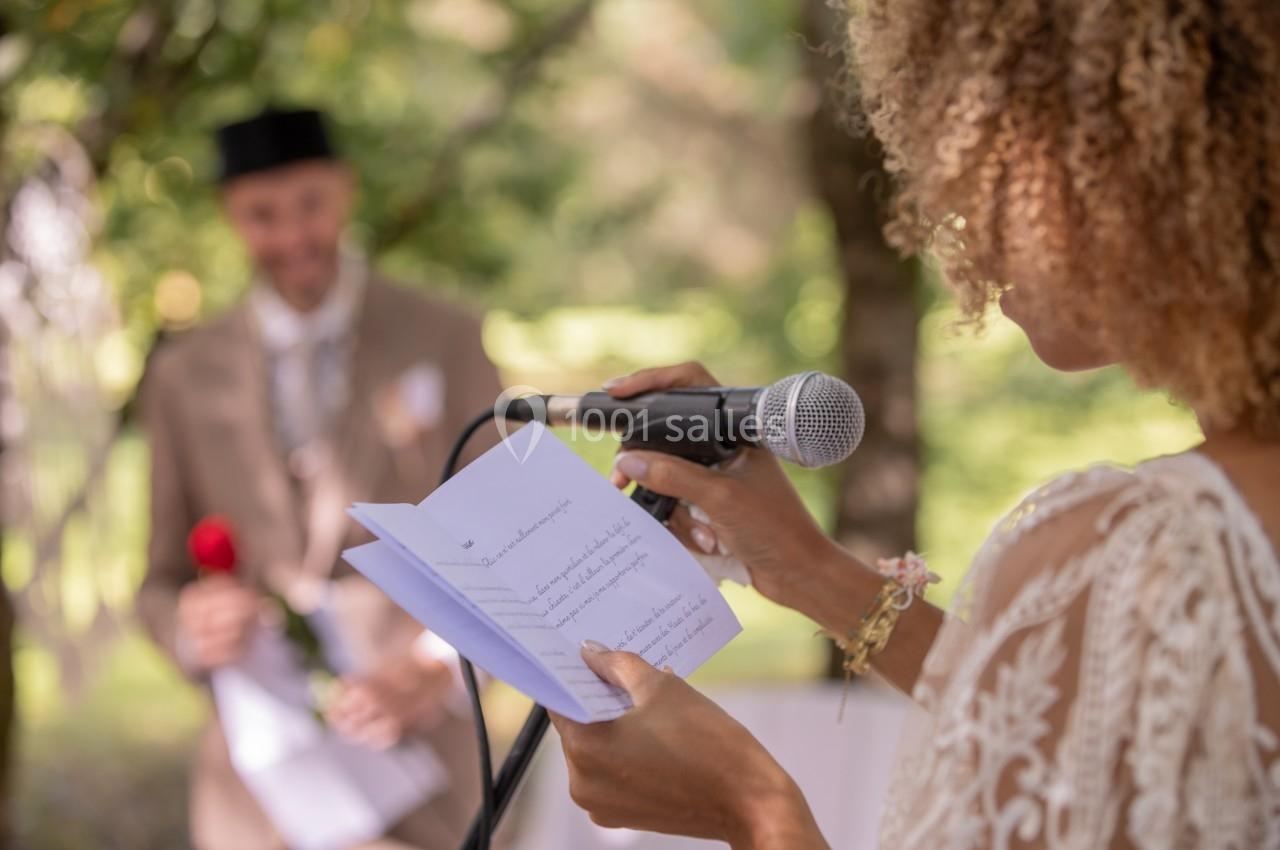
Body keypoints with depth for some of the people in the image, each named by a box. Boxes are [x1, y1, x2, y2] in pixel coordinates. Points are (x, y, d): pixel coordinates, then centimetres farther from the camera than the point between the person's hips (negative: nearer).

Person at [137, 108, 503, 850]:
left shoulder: (446, 341, 3)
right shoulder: (185, 376, 8)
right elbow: (163, 586, 13)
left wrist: (433, 676, -15)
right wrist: (193, 629, -9)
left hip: (418, 746, -1)